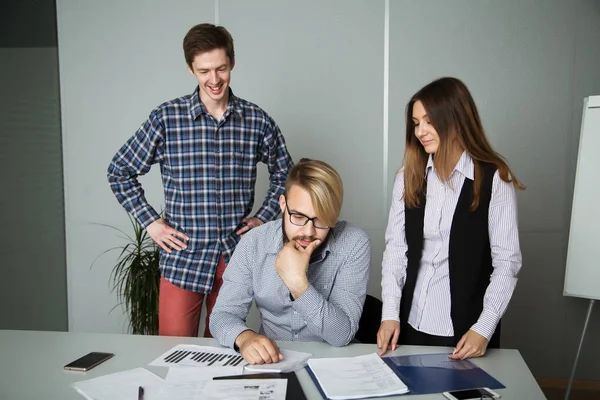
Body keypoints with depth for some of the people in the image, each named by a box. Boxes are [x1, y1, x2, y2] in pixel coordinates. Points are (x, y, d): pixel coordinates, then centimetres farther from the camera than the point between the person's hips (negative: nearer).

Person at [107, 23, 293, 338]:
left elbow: (283, 173, 16)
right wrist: (150, 222, -2)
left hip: (236, 255, 2)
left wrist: (264, 217, 6)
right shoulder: (166, 118, -5)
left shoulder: (257, 121, 0)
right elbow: (120, 172, 5)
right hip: (183, 257, -1)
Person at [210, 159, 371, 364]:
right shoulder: (253, 243, -9)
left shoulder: (354, 245, -14)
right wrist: (245, 337, -27)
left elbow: (342, 335, -17)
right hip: (271, 361, 2)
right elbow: (223, 314, -6)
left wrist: (298, 283, -30)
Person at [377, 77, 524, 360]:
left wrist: (484, 329, -16)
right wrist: (390, 313, -9)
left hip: (466, 329, -3)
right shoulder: (408, 178, 3)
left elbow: (507, 261, -8)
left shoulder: (495, 179, -7)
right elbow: (395, 248, 1)